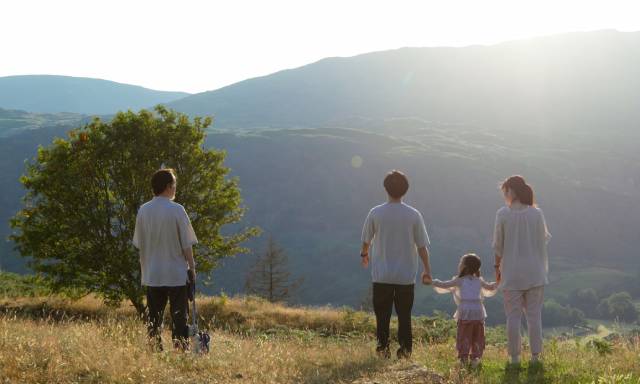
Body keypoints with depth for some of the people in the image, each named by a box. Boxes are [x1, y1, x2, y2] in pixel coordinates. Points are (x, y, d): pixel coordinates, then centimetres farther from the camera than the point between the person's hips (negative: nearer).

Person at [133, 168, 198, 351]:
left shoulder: (143, 211, 1)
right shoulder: (177, 210, -10)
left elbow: (139, 245, 7)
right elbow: (187, 244, -8)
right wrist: (192, 268, 2)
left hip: (151, 275, 4)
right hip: (177, 274, -3)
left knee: (154, 318, 10)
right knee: (179, 317, 3)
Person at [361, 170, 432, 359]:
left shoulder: (376, 213, -7)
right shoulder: (413, 215, -7)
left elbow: (366, 240, 6)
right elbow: (422, 246, -4)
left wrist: (364, 254, 28)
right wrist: (427, 271, 7)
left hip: (381, 274, 0)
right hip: (406, 275, 0)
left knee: (382, 315, 9)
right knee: (404, 315, 10)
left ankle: (383, 349, 7)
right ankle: (405, 350, 8)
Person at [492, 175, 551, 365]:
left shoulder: (503, 214, -8)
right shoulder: (537, 214, -3)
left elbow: (498, 245, -3)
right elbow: (543, 240, 4)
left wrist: (497, 266, 11)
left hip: (512, 273, -2)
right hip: (535, 271, 2)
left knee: (513, 316, 4)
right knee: (534, 315, 7)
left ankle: (514, 358, 7)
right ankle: (535, 356, 9)